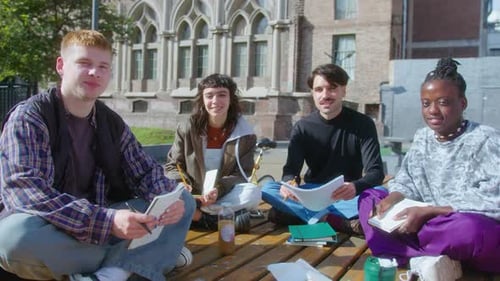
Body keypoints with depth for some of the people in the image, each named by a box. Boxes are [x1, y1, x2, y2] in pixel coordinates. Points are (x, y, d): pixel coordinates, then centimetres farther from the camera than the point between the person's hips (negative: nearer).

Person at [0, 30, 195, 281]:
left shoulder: (112, 123, 5)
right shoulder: (28, 117, -14)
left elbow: (145, 171, 5)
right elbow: (26, 191, -27)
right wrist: (107, 222, -37)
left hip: (100, 225, 5)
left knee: (183, 201, -5)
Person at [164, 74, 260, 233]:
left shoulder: (245, 134, -3)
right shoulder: (187, 129, 0)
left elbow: (242, 174, -5)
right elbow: (172, 165, 3)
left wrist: (219, 190, -26)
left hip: (225, 196, 1)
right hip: (191, 196, 0)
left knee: (253, 193, -31)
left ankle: (192, 215, -26)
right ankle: (220, 218, -27)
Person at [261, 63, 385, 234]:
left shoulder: (362, 124, -6)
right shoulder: (302, 127, 0)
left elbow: (376, 172, -15)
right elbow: (291, 169, -8)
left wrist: (356, 187, -40)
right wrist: (290, 183, -35)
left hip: (347, 197, -1)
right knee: (268, 189, -24)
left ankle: (308, 215, -32)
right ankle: (340, 222, -35)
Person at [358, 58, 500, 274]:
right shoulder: (422, 137, 8)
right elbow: (406, 181, 7)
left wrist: (426, 212, -25)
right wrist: (392, 199, -17)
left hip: (477, 231, -6)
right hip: (427, 223, 6)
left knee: (470, 228, -40)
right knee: (369, 197, -1)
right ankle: (427, 259, -23)